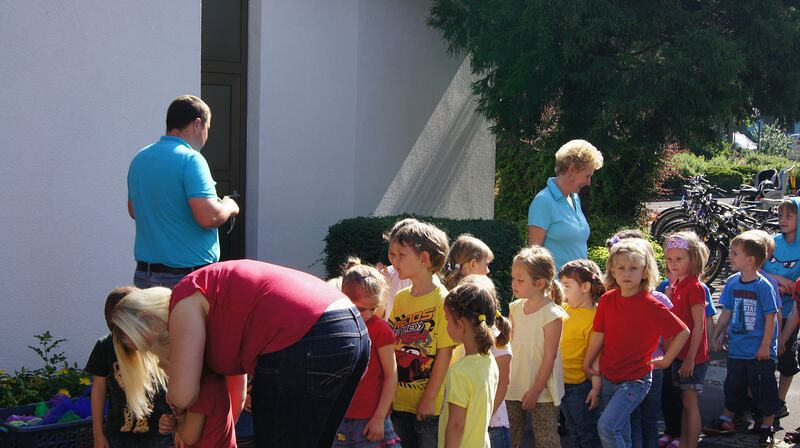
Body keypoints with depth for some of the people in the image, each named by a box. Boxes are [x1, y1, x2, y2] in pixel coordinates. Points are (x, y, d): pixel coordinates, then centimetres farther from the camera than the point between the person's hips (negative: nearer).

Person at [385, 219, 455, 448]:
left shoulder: (442, 301, -11)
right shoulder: (400, 298, 7)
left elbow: (444, 354, -12)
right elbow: (391, 346, 9)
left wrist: (430, 398, -12)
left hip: (429, 405, -6)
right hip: (399, 402, 6)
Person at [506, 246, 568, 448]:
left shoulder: (552, 315, -18)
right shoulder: (515, 308, 2)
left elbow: (549, 357, -15)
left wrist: (536, 390, -13)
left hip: (541, 390, -6)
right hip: (514, 386, 6)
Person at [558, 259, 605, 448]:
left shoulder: (593, 318, -20)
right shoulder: (564, 309, 3)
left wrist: (596, 388, -22)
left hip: (582, 384, -8)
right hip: (563, 382, 8)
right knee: (572, 430, 22)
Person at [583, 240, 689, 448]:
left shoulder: (651, 306, -15)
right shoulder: (607, 300, -2)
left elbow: (683, 332, -10)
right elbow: (598, 335, 6)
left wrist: (665, 360, -7)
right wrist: (587, 364, 11)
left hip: (635, 381, -5)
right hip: (609, 377, 5)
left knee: (607, 425, -18)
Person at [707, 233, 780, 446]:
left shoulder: (763, 286, -15)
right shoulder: (733, 283, 1)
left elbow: (770, 318, -12)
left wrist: (765, 346, -12)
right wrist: (716, 335, 12)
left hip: (759, 351, -5)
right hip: (736, 348, 6)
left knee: (763, 388, 4)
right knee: (733, 386, 18)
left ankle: (767, 426, 17)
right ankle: (726, 420, 32)